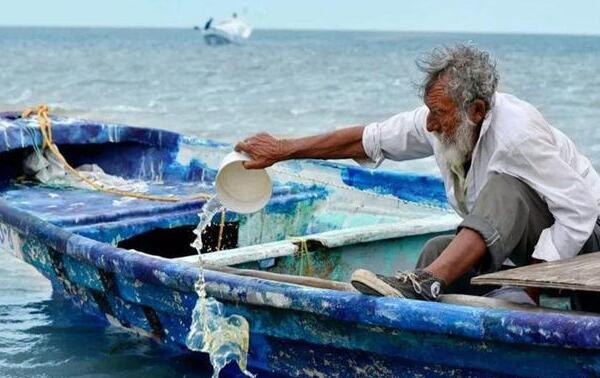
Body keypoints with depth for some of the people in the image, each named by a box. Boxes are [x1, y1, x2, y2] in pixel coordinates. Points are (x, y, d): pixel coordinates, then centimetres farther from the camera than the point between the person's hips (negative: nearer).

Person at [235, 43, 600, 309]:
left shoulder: (516, 136, -30)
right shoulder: (443, 120, -8)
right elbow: (366, 140, 2)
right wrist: (282, 150, 3)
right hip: (510, 240, 7)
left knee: (507, 184, -35)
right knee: (438, 250, -20)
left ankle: (427, 282, -48)